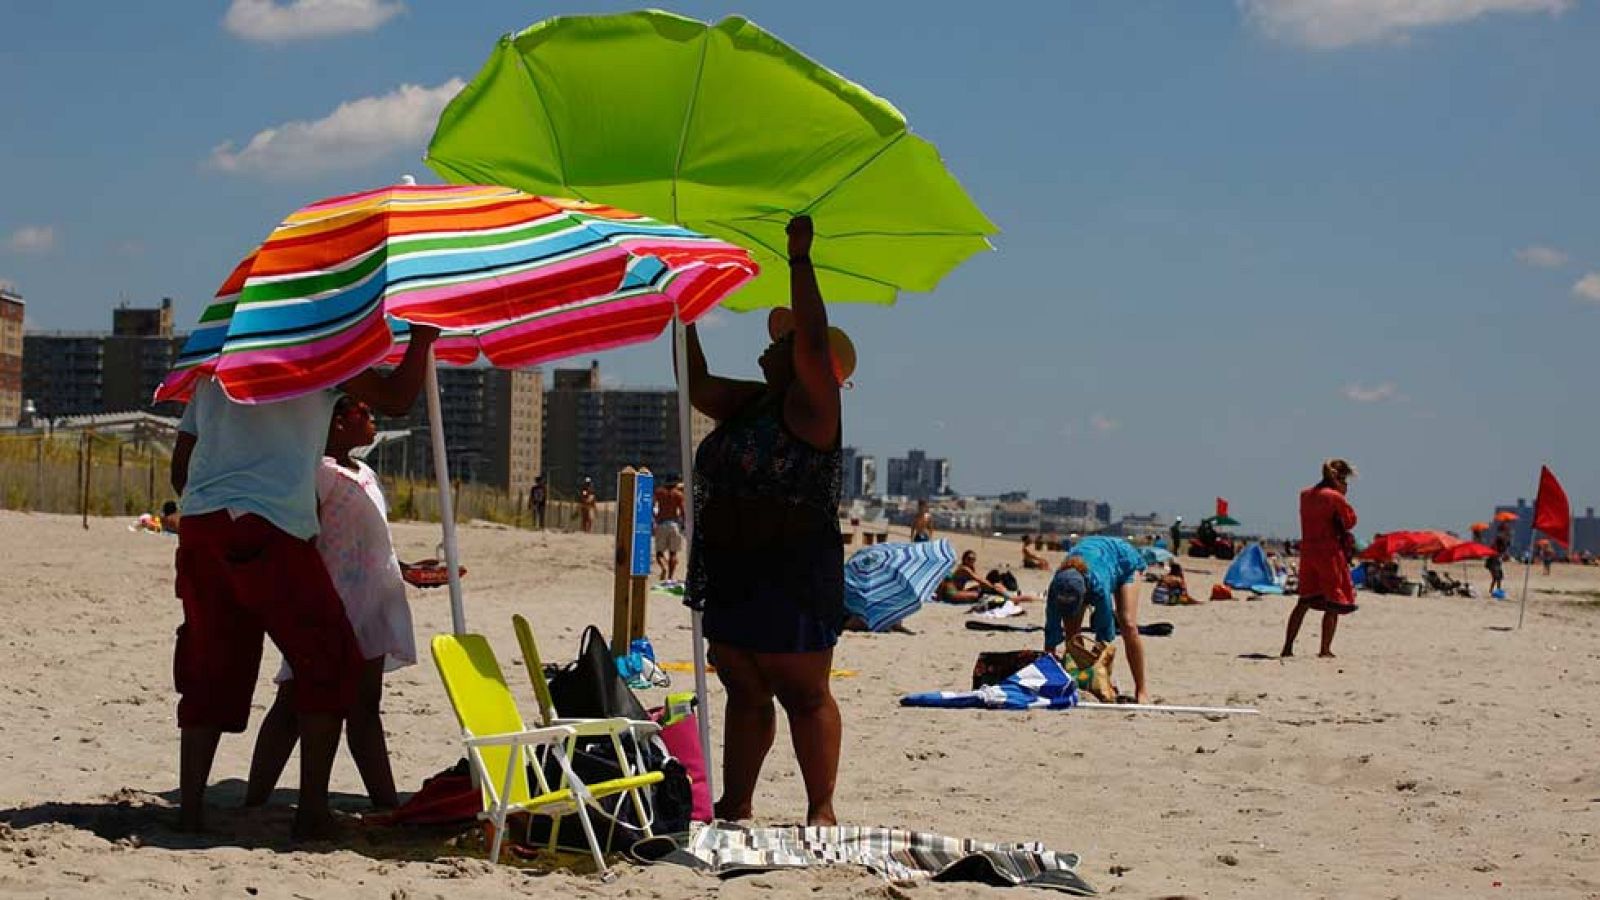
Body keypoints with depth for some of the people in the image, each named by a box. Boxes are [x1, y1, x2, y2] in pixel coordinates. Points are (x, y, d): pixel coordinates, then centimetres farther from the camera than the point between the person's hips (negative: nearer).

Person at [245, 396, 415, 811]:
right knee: (294, 701, -6)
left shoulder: (365, 475, 17)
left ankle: (386, 803, 11)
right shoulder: (319, 473, -11)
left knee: (365, 705, 10)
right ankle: (253, 802, -3)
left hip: (370, 606, 9)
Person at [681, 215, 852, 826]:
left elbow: (813, 340, -20)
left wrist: (799, 259, -19)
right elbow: (696, 385, 24)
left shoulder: (811, 405, -7)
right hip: (732, 572, 9)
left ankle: (821, 810, 2)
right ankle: (733, 808, 16)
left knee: (804, 693, -3)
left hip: (793, 576, -9)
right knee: (744, 692, 11)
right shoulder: (747, 404, 17)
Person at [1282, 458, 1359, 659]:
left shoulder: (1305, 495, 9)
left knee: (1305, 601, 13)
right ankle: (1325, 649, -2)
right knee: (1333, 604, 2)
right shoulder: (1335, 497, -10)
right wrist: (1343, 495, 4)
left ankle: (1288, 647, 9)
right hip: (1330, 551, -6)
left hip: (1307, 550, 6)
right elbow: (1350, 521, -2)